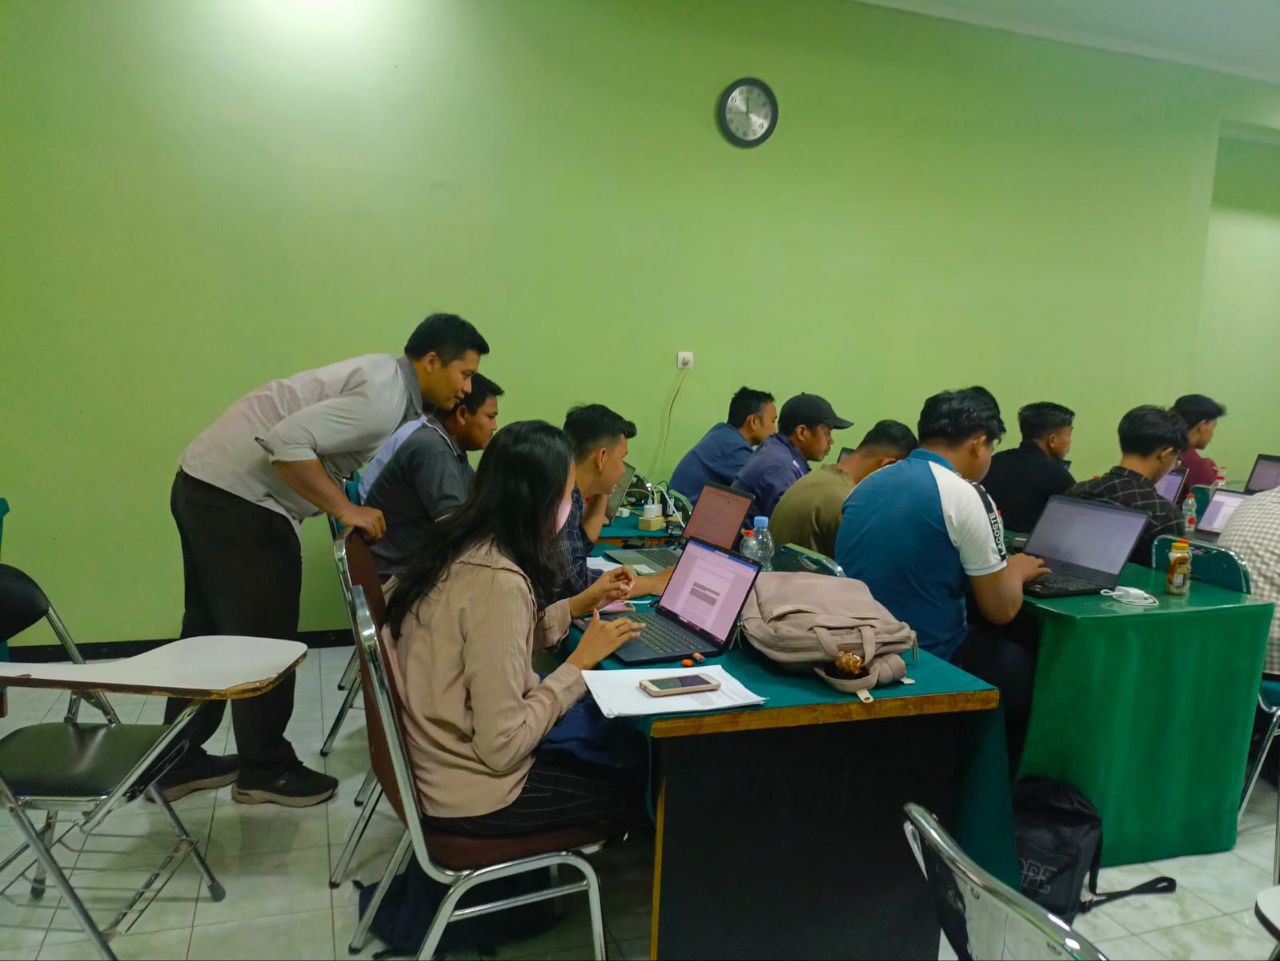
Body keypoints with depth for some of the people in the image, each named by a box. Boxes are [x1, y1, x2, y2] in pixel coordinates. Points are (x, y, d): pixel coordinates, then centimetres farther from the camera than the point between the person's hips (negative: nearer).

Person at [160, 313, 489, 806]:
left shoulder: (389, 383, 10)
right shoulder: (383, 399, -21)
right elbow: (287, 442, -31)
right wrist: (347, 511, -22)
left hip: (208, 484, 10)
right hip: (238, 497, -10)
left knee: (211, 631, 19)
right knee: (263, 640, 4)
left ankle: (179, 762, 33)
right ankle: (265, 770, 21)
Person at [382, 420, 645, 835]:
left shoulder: (458, 544, -4)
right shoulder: (498, 582, -30)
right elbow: (502, 748, -27)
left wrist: (582, 604, 10)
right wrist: (581, 660, -18)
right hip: (471, 796, -8)